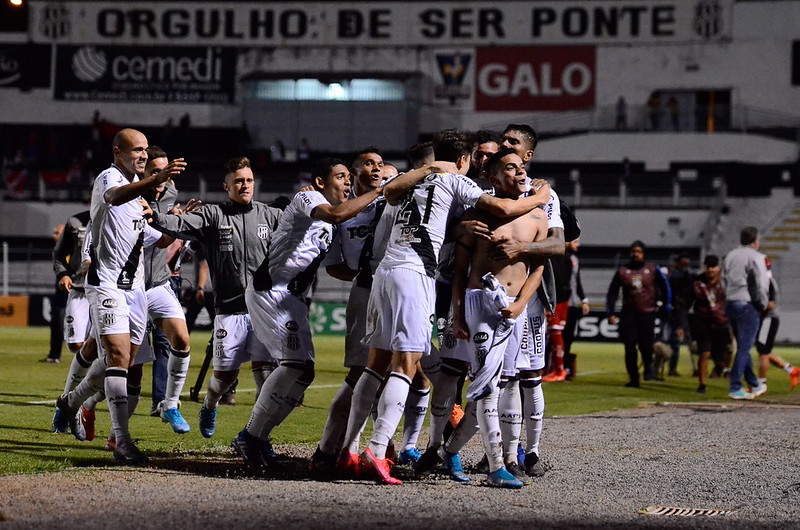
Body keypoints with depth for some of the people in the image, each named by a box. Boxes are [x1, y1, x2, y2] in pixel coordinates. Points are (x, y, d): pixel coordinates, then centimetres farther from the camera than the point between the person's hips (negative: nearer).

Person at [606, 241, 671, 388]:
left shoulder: (652, 270, 2)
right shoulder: (622, 270, 4)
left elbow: (665, 287, 12)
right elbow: (612, 292, 7)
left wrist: (665, 306, 10)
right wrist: (610, 313, 1)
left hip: (648, 313, -1)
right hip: (628, 313, 1)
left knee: (646, 345, -8)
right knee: (630, 347, -5)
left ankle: (648, 366, 26)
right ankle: (633, 379, 4)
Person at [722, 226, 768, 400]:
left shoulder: (730, 256, 12)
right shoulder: (756, 257, -11)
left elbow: (724, 280, 13)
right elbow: (761, 285, -15)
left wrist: (729, 298, 15)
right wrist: (763, 305, -2)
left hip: (730, 305, 7)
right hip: (748, 306, -7)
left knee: (743, 346, 16)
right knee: (744, 348, -3)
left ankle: (754, 385, 26)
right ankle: (735, 388, -5)